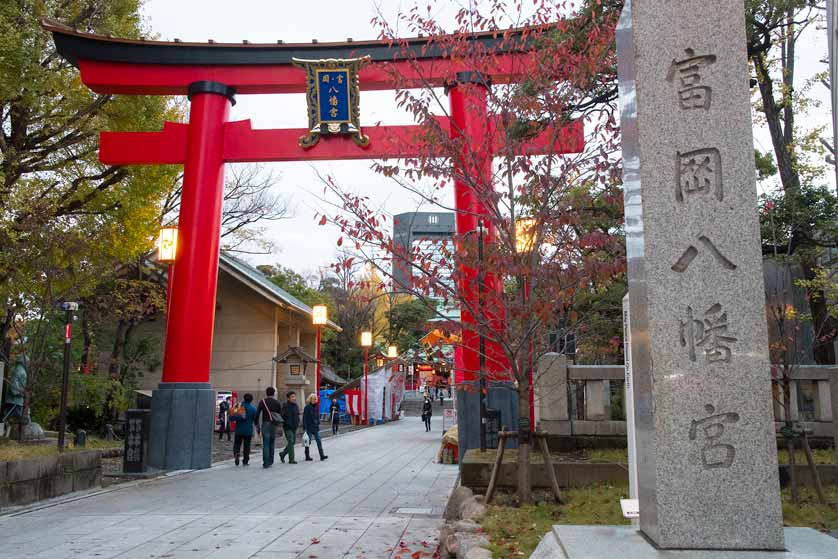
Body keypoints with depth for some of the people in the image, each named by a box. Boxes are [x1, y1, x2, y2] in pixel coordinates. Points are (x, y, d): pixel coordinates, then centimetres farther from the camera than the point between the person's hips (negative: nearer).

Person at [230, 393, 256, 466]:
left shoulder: (239, 407, -4)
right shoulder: (253, 409, -4)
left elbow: (231, 417, -10)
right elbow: (255, 419, -1)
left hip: (239, 430, 0)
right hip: (248, 430, 0)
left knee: (237, 444, 10)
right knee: (247, 446, 8)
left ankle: (236, 453, -18)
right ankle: (245, 461, 8)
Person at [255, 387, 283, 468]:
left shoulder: (262, 402, 1)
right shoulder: (277, 402, 6)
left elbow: (257, 414, -1)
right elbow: (281, 414, 4)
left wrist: (257, 425, 5)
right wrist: (279, 423, 12)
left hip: (265, 424, -2)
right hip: (274, 425, 2)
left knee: (265, 444, -4)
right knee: (272, 443, 12)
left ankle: (266, 462, -10)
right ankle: (270, 462, 15)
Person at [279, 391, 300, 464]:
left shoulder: (296, 406, 10)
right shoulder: (285, 406, -13)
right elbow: (281, 416, -17)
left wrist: (297, 423, 9)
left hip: (294, 428, 7)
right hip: (288, 428, -7)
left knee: (293, 442, 12)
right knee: (290, 442, -8)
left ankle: (282, 454, 31)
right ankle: (291, 459, -2)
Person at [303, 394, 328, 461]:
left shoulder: (317, 406, 8)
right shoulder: (307, 407, -11)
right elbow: (304, 418, -12)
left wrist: (318, 423, 11)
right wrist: (305, 428, -15)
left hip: (316, 427, 5)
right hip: (309, 427, -5)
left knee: (319, 440, -2)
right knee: (308, 442, 4)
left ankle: (322, 455, -6)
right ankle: (307, 456, 14)